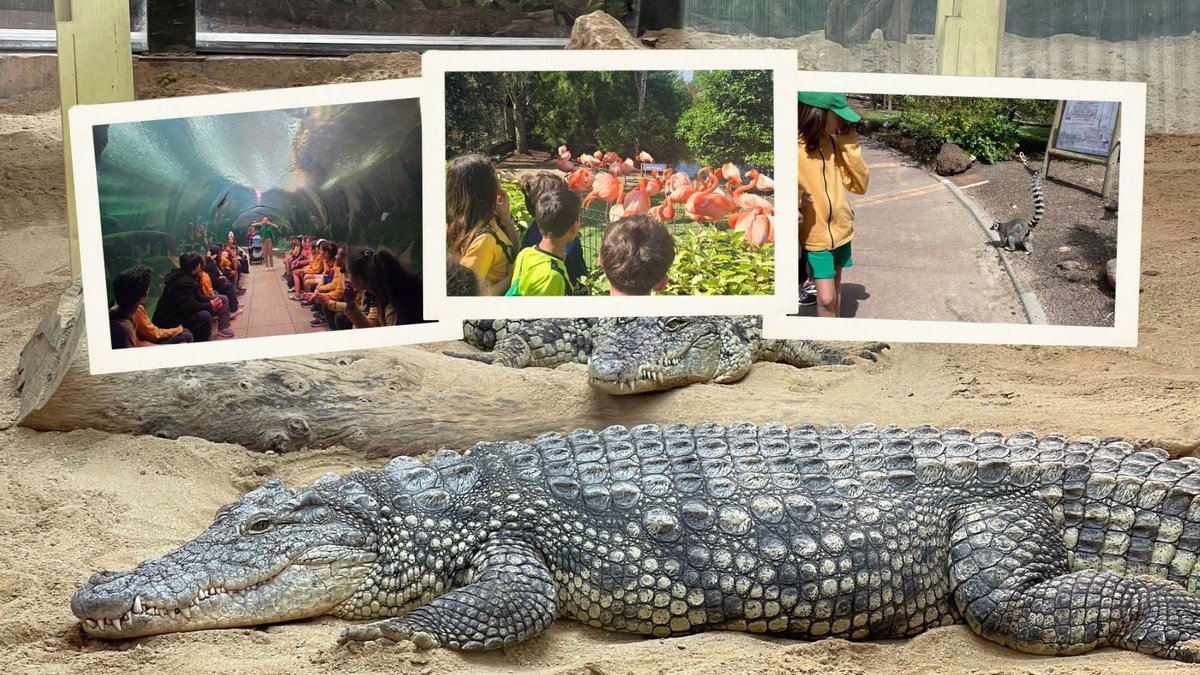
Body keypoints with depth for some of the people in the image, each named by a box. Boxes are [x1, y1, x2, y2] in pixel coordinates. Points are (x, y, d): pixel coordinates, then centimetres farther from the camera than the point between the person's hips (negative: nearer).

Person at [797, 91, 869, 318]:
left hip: (841, 229, 5)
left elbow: (860, 185, -2)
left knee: (835, 288, 18)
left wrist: (849, 144, -9)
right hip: (815, 236, -5)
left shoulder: (833, 142, -1)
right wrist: (796, 200, -30)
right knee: (826, 298, -7)